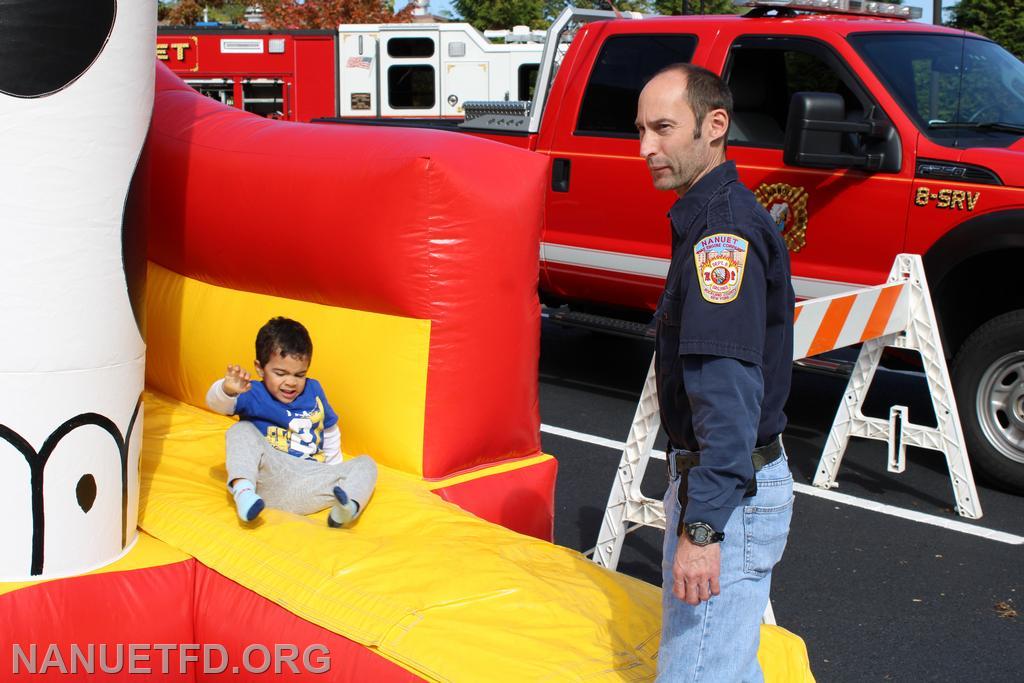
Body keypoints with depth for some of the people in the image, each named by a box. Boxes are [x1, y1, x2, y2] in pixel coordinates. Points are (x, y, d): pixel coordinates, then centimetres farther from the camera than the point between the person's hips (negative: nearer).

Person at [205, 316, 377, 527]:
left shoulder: (313, 391, 14)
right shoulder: (253, 394, -1)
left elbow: (330, 430, 28)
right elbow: (216, 402, -20)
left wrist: (334, 466, 27)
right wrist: (227, 389, -43)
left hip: (310, 482, 4)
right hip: (269, 478, -4)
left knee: (365, 464, -10)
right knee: (241, 430, -20)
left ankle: (345, 508, -44)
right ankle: (242, 489, -46)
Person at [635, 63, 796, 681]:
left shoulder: (722, 228, -20)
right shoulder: (719, 214, 14)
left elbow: (729, 392, -27)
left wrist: (702, 528, -29)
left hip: (730, 492, -11)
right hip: (743, 479, 11)